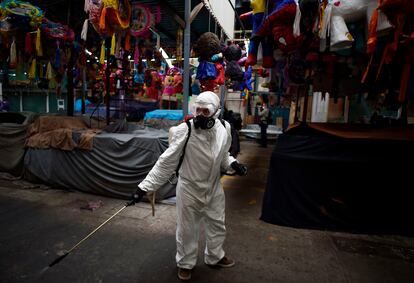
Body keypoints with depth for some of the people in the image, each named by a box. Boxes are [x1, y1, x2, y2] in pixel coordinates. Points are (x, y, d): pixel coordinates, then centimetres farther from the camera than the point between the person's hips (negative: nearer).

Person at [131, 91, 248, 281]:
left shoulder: (224, 128, -10)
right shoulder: (184, 131, -25)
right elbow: (166, 161, -21)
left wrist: (233, 164, -12)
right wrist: (145, 186, -24)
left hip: (213, 187, 5)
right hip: (189, 188, -4)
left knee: (217, 225, 23)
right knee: (187, 229, 16)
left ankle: (214, 256, 52)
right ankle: (185, 263, 45)